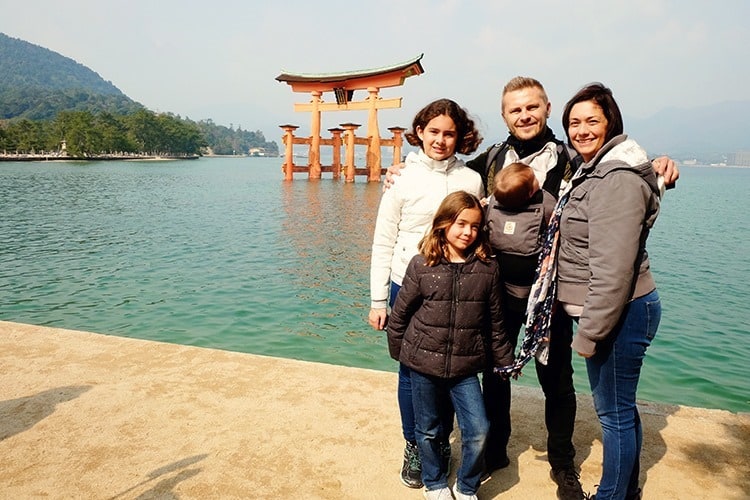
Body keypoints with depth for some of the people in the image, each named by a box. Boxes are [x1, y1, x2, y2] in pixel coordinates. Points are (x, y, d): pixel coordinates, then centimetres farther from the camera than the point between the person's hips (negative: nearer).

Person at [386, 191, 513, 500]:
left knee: (478, 432, -2)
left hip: (465, 368, 1)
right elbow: (400, 313, -1)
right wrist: (398, 352, 5)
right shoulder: (422, 265, -8)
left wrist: (505, 360, 9)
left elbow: (494, 321, 4)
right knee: (428, 431, 14)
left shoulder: (487, 268, -3)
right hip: (423, 363, 0)